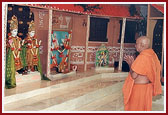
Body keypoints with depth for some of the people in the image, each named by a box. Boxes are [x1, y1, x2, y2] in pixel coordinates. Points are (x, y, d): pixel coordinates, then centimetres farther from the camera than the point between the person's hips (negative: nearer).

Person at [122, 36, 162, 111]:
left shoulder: (142, 57, -23)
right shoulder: (152, 54, 4)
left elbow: (133, 75, -22)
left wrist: (130, 64, -7)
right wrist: (133, 63, 10)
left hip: (139, 88, -9)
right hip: (147, 86, 9)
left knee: (136, 108, 6)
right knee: (144, 108, 19)